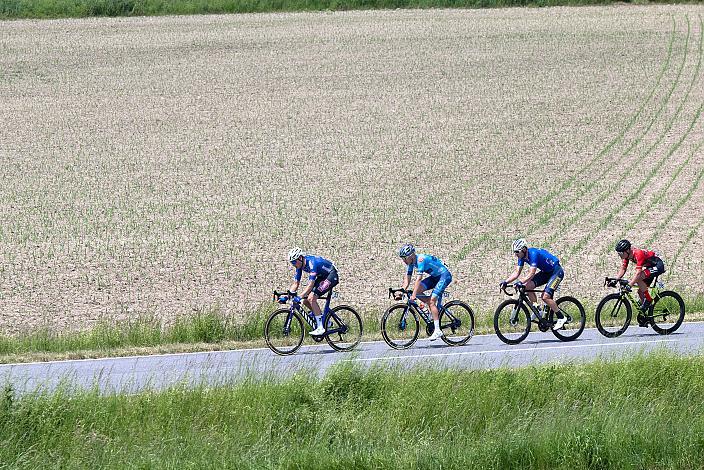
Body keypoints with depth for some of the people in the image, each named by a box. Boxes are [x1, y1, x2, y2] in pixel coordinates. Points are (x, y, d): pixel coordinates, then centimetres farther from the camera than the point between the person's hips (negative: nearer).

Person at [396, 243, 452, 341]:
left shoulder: (421, 259, -27)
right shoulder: (411, 262, -2)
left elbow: (419, 278, -35)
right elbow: (407, 279, 0)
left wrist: (414, 295, -40)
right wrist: (400, 293, -12)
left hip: (445, 275, -9)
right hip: (434, 277, 9)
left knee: (432, 300, -19)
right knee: (417, 290, -10)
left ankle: (437, 330, -19)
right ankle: (434, 309, 4)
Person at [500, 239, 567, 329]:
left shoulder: (533, 254, -29)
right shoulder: (522, 257, -3)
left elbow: (532, 273, -37)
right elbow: (517, 273, -1)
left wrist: (521, 282, -49)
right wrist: (505, 282, -14)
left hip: (556, 271, -9)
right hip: (546, 272, 9)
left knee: (545, 297, -21)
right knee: (528, 286, -9)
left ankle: (561, 318, -8)